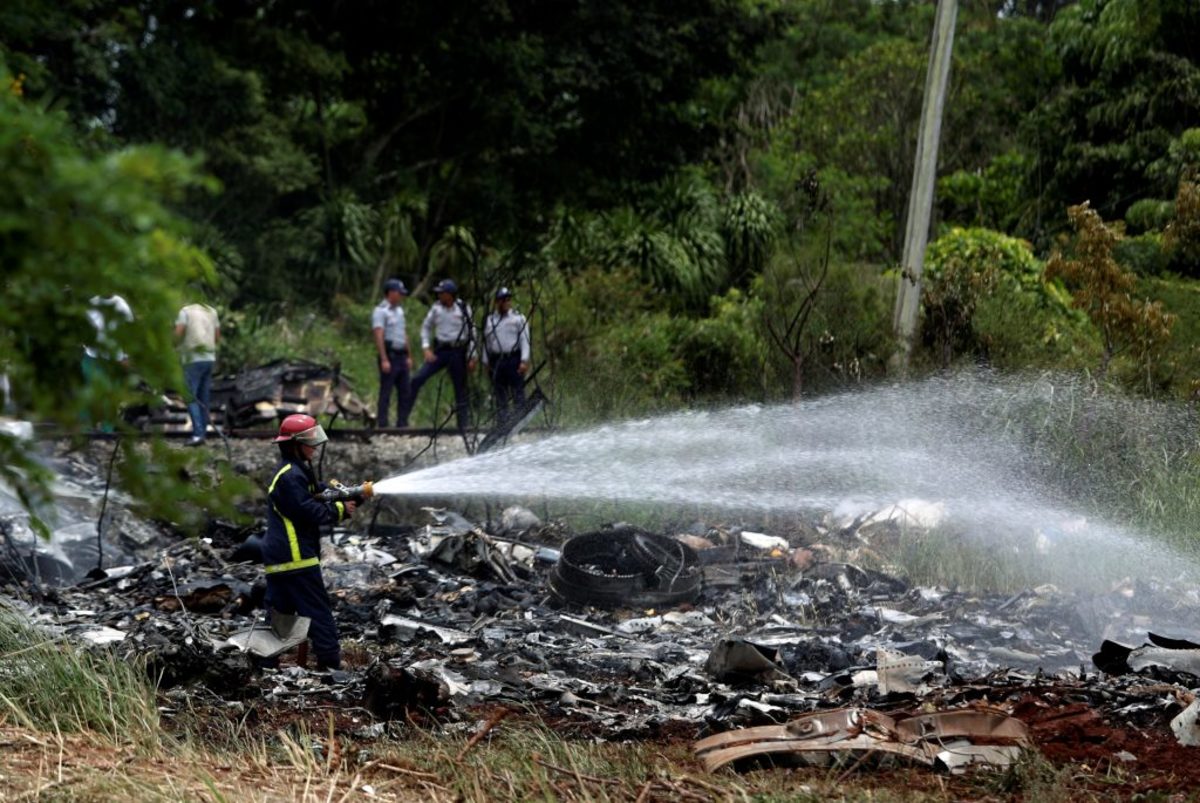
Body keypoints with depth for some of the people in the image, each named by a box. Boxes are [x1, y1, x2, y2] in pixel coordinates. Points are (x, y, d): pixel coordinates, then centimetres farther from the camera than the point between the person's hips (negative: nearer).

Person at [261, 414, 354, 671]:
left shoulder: (297, 471, 17)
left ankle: (266, 662, 11)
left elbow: (313, 498, 18)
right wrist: (341, 510, -8)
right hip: (295, 556, -10)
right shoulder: (291, 476, -16)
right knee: (318, 611, -6)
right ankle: (330, 663, -5)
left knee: (280, 611, 11)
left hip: (277, 558, 10)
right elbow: (309, 512, -19)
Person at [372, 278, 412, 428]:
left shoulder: (399, 310, 18)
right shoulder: (380, 311, -9)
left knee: (404, 392, 8)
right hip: (389, 356, -8)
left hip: (401, 356, 8)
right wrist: (384, 360, -22)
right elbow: (379, 336, -16)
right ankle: (382, 424, -4)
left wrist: (409, 356, 18)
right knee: (386, 392, -6)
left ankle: (402, 423, 13)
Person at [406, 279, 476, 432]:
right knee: (418, 379, -11)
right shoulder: (436, 308, 2)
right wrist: (426, 348, 0)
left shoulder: (463, 309, -5)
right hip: (440, 350, 2)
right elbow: (426, 326, 12)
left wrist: (471, 357, -5)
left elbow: (471, 333, -2)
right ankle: (403, 415, -7)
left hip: (458, 352, -2)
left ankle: (463, 425, 9)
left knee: (460, 389, 3)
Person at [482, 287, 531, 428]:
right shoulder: (490, 320, 16)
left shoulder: (519, 318, 6)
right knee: (500, 396, 5)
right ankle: (502, 425, 8)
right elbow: (486, 342, 18)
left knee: (518, 394, -7)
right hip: (496, 362, 3)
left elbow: (525, 340, 0)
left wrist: (524, 361, -9)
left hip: (514, 360, -3)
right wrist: (486, 362, 11)